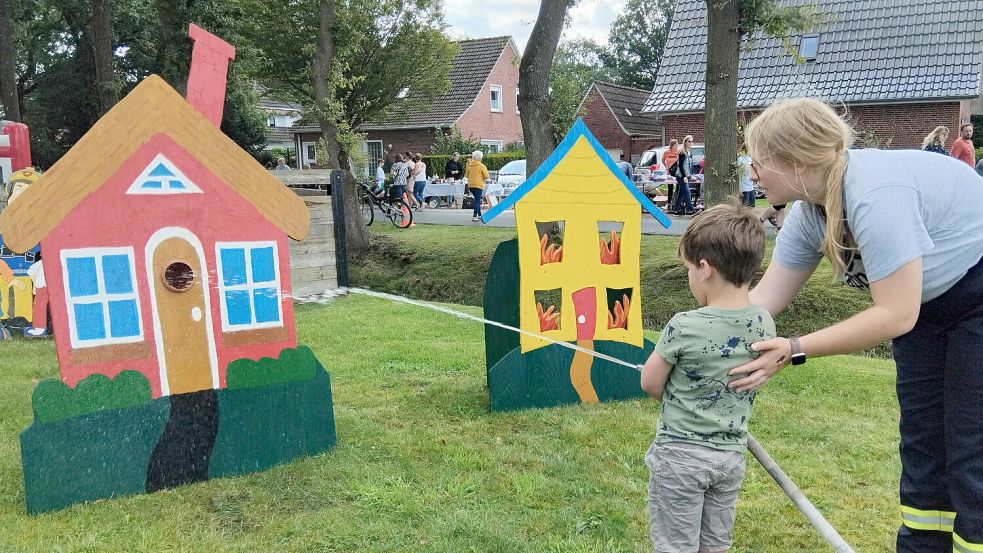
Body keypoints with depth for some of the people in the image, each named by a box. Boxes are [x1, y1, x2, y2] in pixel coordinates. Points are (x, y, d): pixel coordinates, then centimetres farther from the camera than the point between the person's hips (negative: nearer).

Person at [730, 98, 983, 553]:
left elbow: (895, 315, -35)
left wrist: (794, 351, -33)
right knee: (921, 447, 13)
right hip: (928, 304, 8)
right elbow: (762, 299, -5)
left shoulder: (876, 195, -35)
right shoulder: (810, 213, -9)